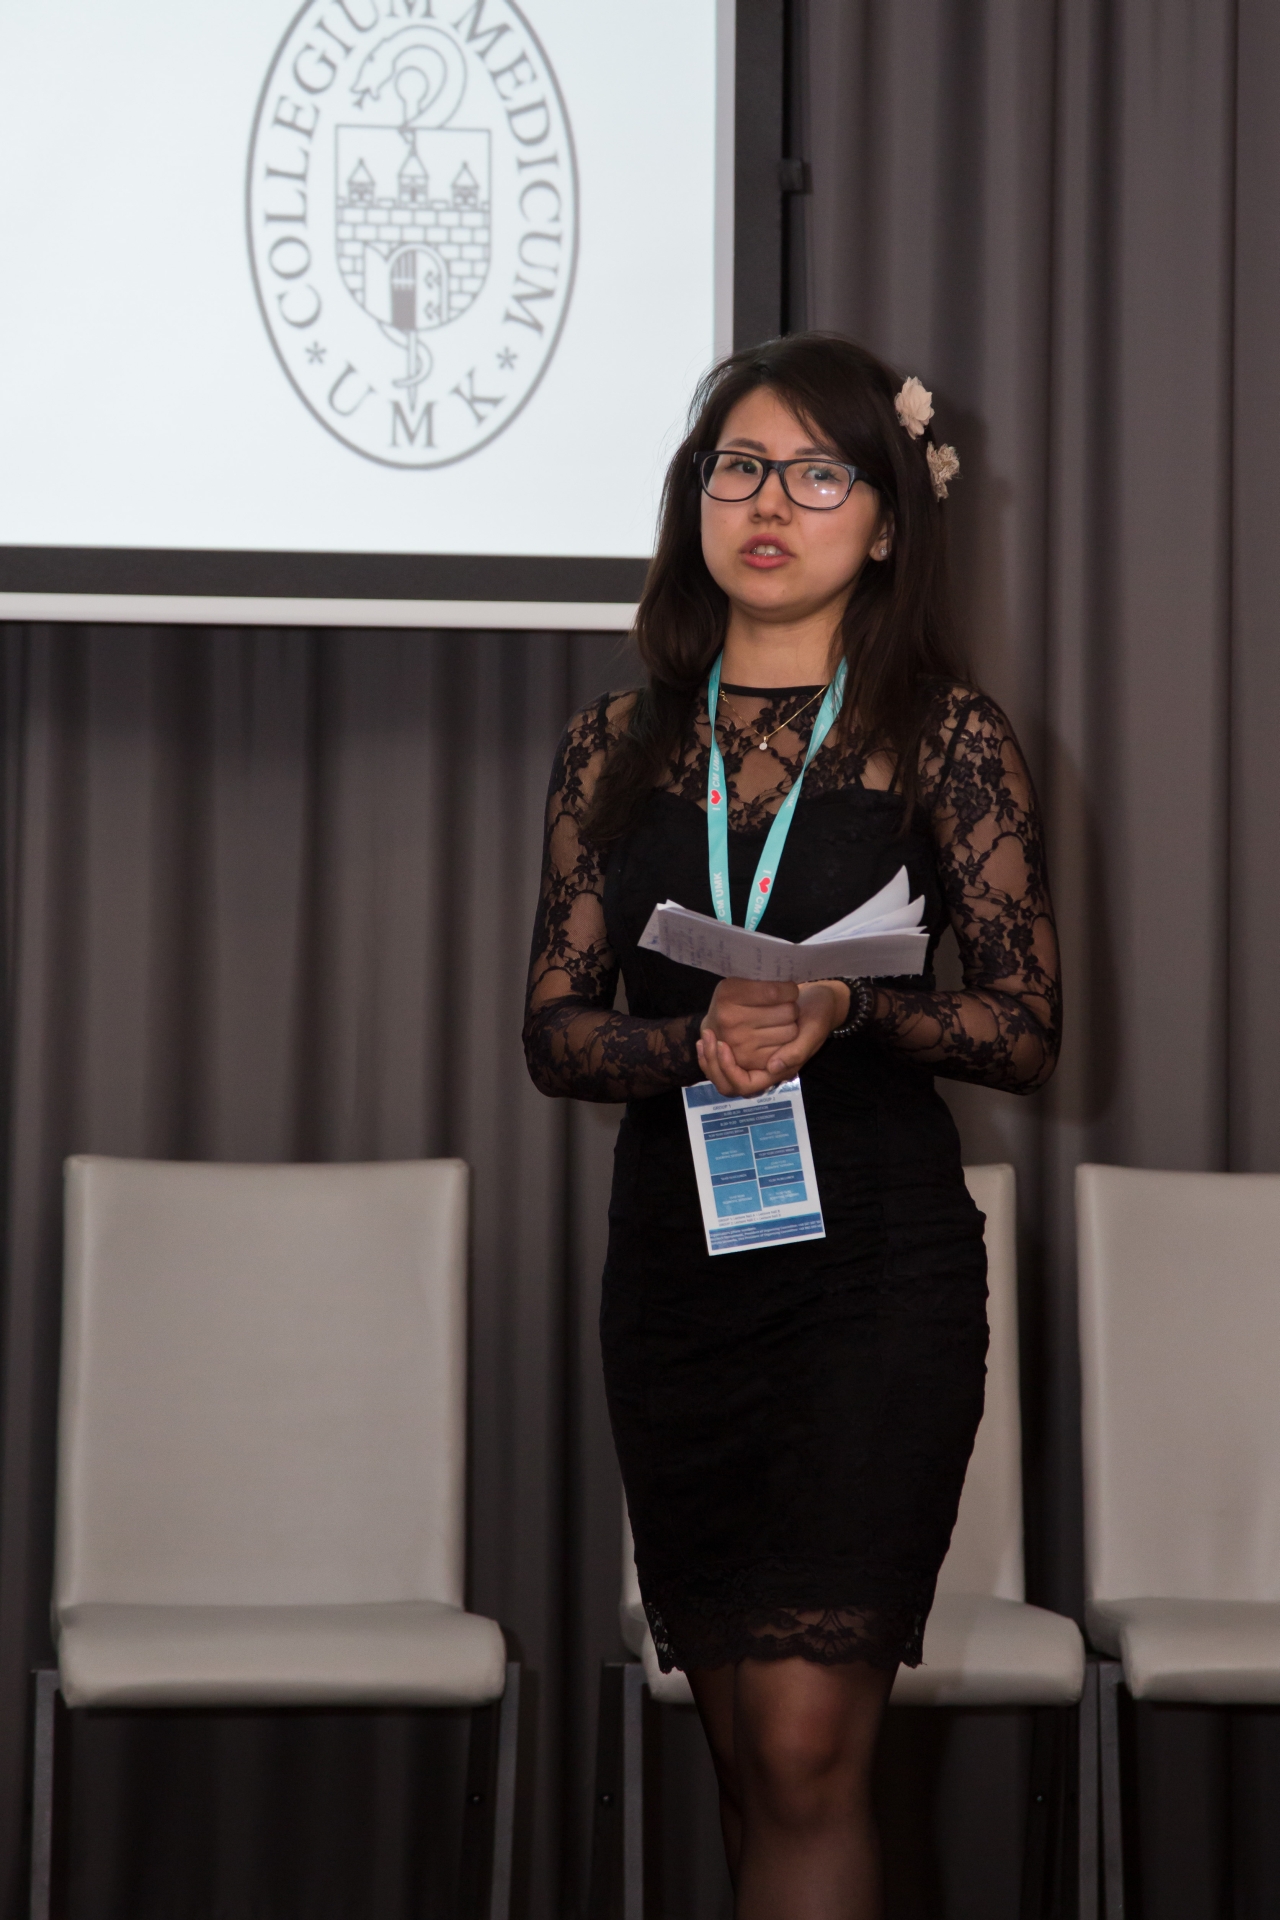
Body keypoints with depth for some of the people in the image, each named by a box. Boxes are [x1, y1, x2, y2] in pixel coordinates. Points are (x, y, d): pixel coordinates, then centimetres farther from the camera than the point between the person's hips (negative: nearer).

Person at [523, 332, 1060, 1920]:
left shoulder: (946, 740, 1)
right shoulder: (617, 747, 10)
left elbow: (1025, 1029, -1)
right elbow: (555, 1030, 7)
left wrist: (849, 1012, -19)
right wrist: (695, 1041, -14)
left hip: (877, 1265, -4)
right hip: (674, 1256, 4)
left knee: (805, 1744, -11)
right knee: (741, 1736, 9)